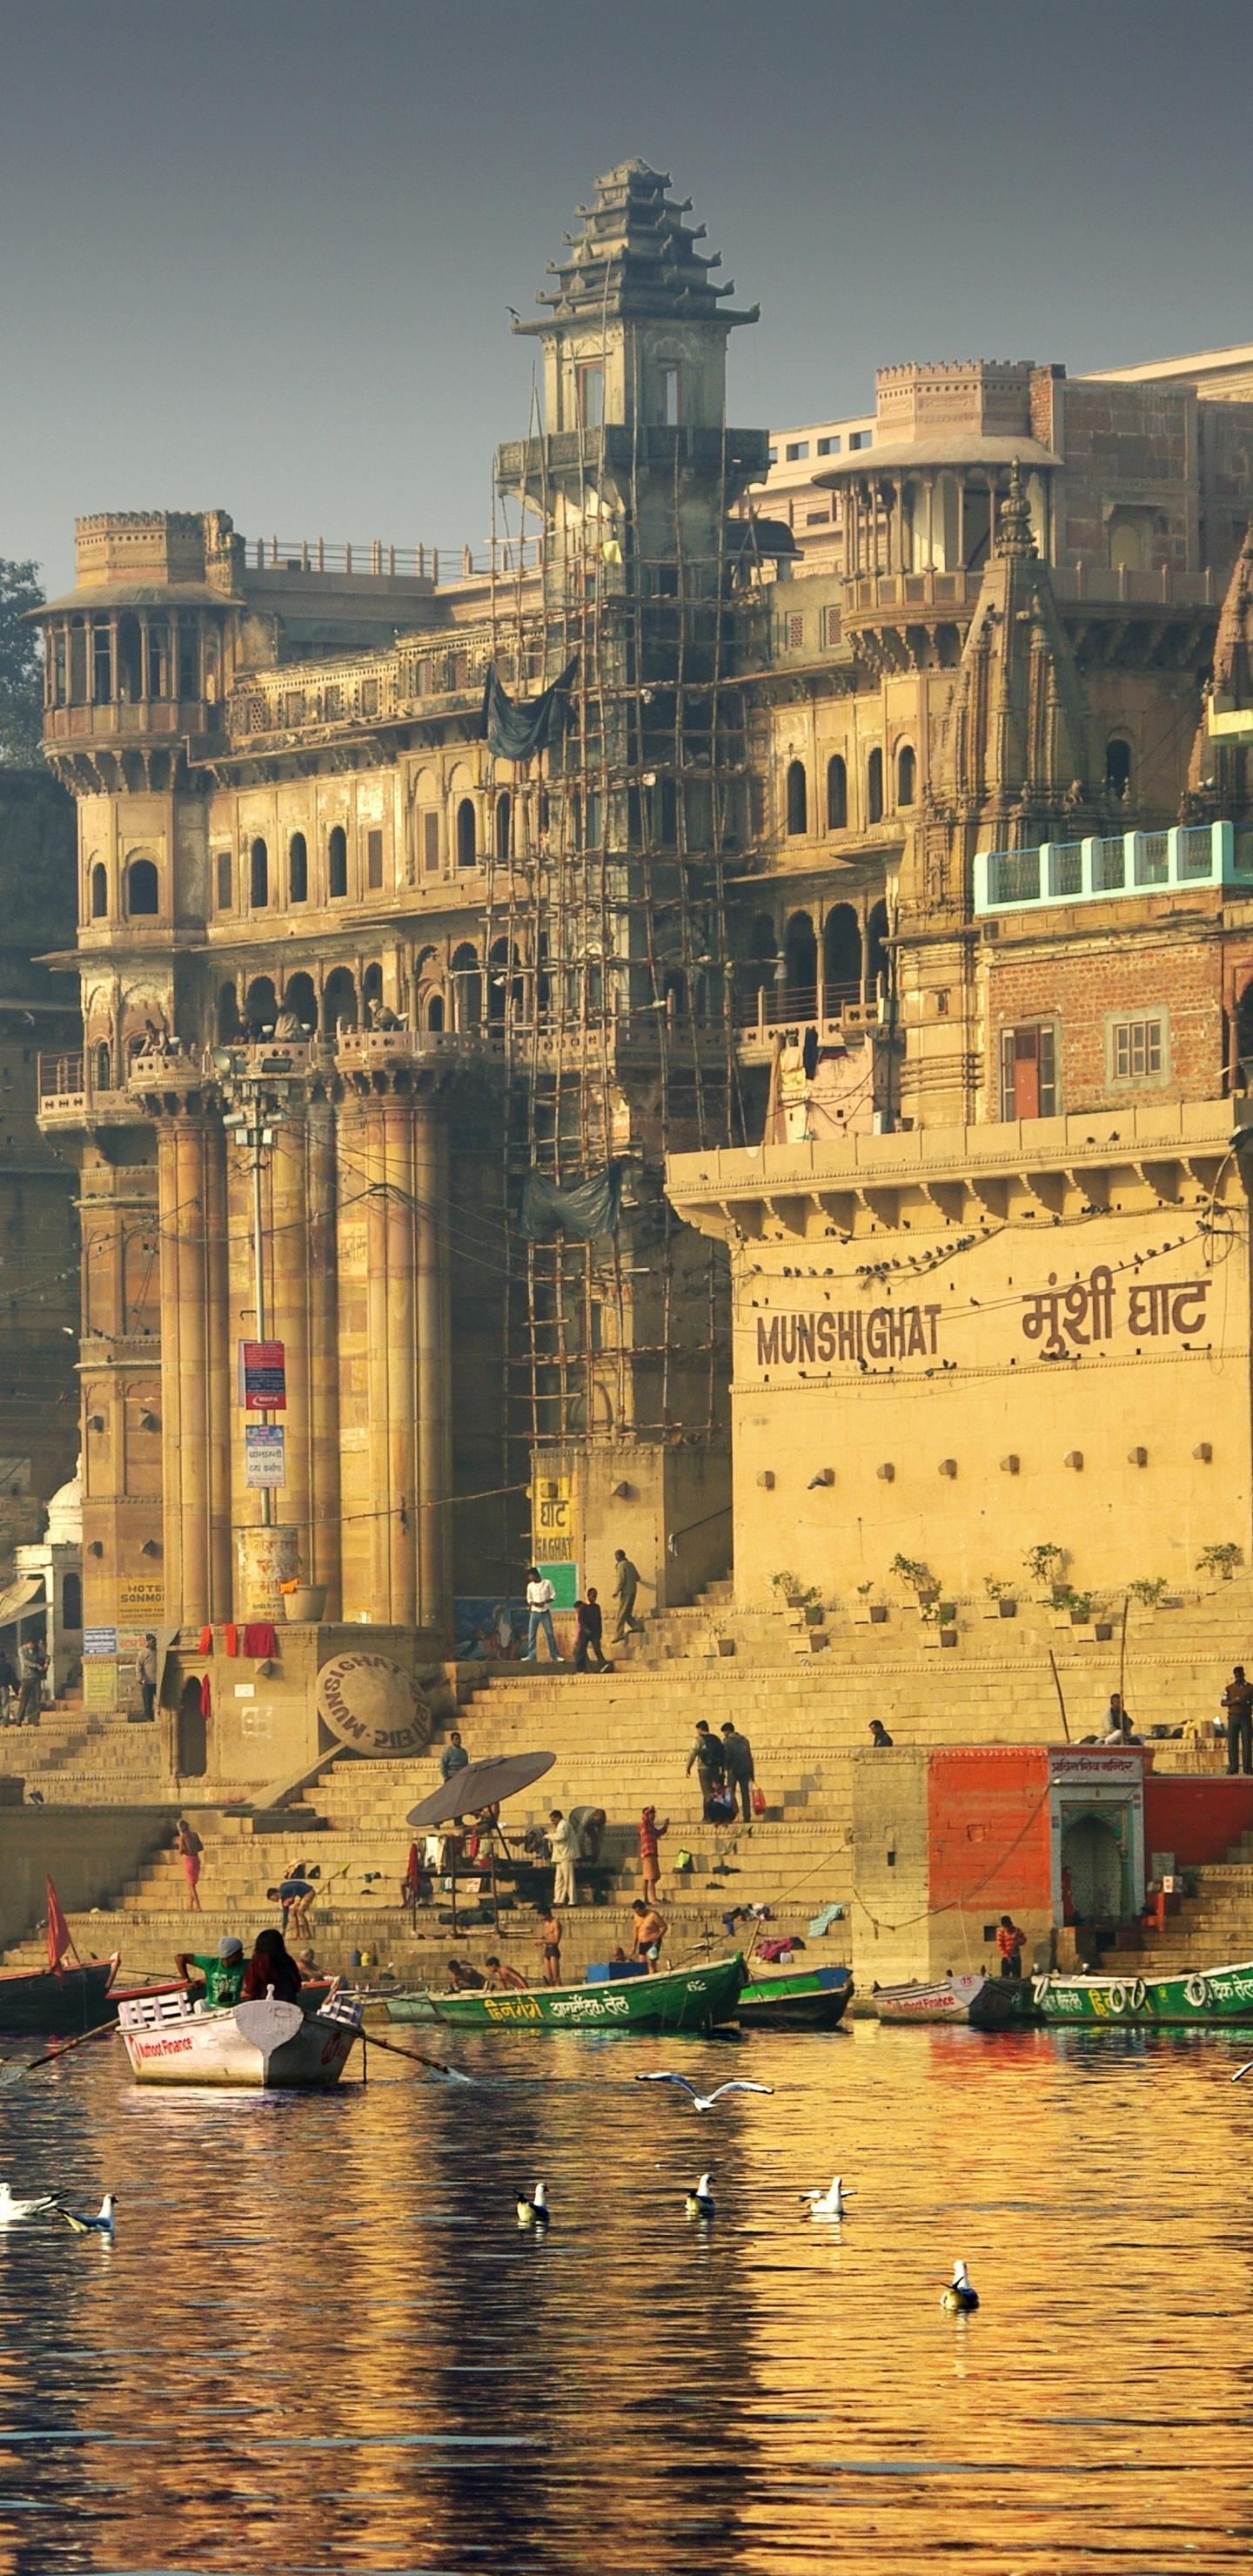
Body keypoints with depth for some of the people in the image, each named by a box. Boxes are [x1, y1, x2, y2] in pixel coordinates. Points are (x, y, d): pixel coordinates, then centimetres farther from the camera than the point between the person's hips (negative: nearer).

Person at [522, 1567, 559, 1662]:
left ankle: (554, 1655, 5)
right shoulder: (530, 1586, 5)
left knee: (550, 1633, -1)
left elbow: (553, 1596, 1)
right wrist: (533, 1603, -10)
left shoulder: (547, 1583, -2)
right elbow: (529, 1598, 13)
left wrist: (545, 1602, -15)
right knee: (531, 1634, -3)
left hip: (545, 1612, -2)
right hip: (535, 1612, 2)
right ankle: (531, 1655, -1)